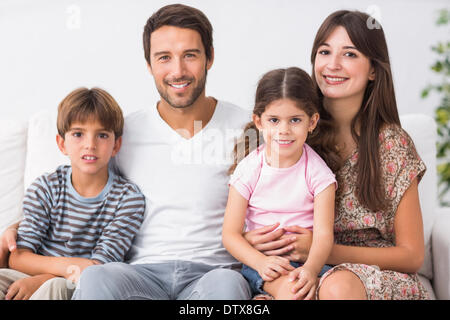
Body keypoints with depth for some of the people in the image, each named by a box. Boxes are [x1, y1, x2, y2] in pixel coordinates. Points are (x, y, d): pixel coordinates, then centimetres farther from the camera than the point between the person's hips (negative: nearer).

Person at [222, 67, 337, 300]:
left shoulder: (317, 171, 1)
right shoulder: (248, 169, 1)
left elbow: (324, 233, -8)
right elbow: (230, 233, -2)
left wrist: (310, 268, -29)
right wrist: (261, 262, -20)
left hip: (307, 259, 1)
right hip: (260, 260, -1)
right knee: (290, 287, -32)